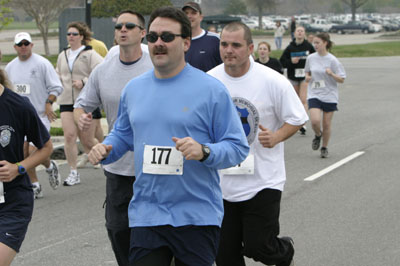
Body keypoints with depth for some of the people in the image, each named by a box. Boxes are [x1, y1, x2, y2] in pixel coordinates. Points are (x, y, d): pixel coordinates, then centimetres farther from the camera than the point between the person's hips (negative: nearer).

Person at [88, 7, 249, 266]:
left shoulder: (211, 90, -5)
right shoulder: (134, 88, 10)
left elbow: (237, 147, -6)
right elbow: (123, 134, 23)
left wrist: (204, 151, -25)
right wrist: (105, 150, 2)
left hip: (197, 217, -3)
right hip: (145, 215, 3)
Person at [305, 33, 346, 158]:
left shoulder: (332, 60, -8)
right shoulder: (311, 58, 2)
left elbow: (341, 80, -7)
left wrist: (331, 74, -25)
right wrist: (307, 77, -2)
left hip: (329, 96, -2)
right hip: (314, 95, 2)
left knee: (327, 123, 5)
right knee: (315, 121, -16)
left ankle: (324, 147, 26)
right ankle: (318, 135, 18)